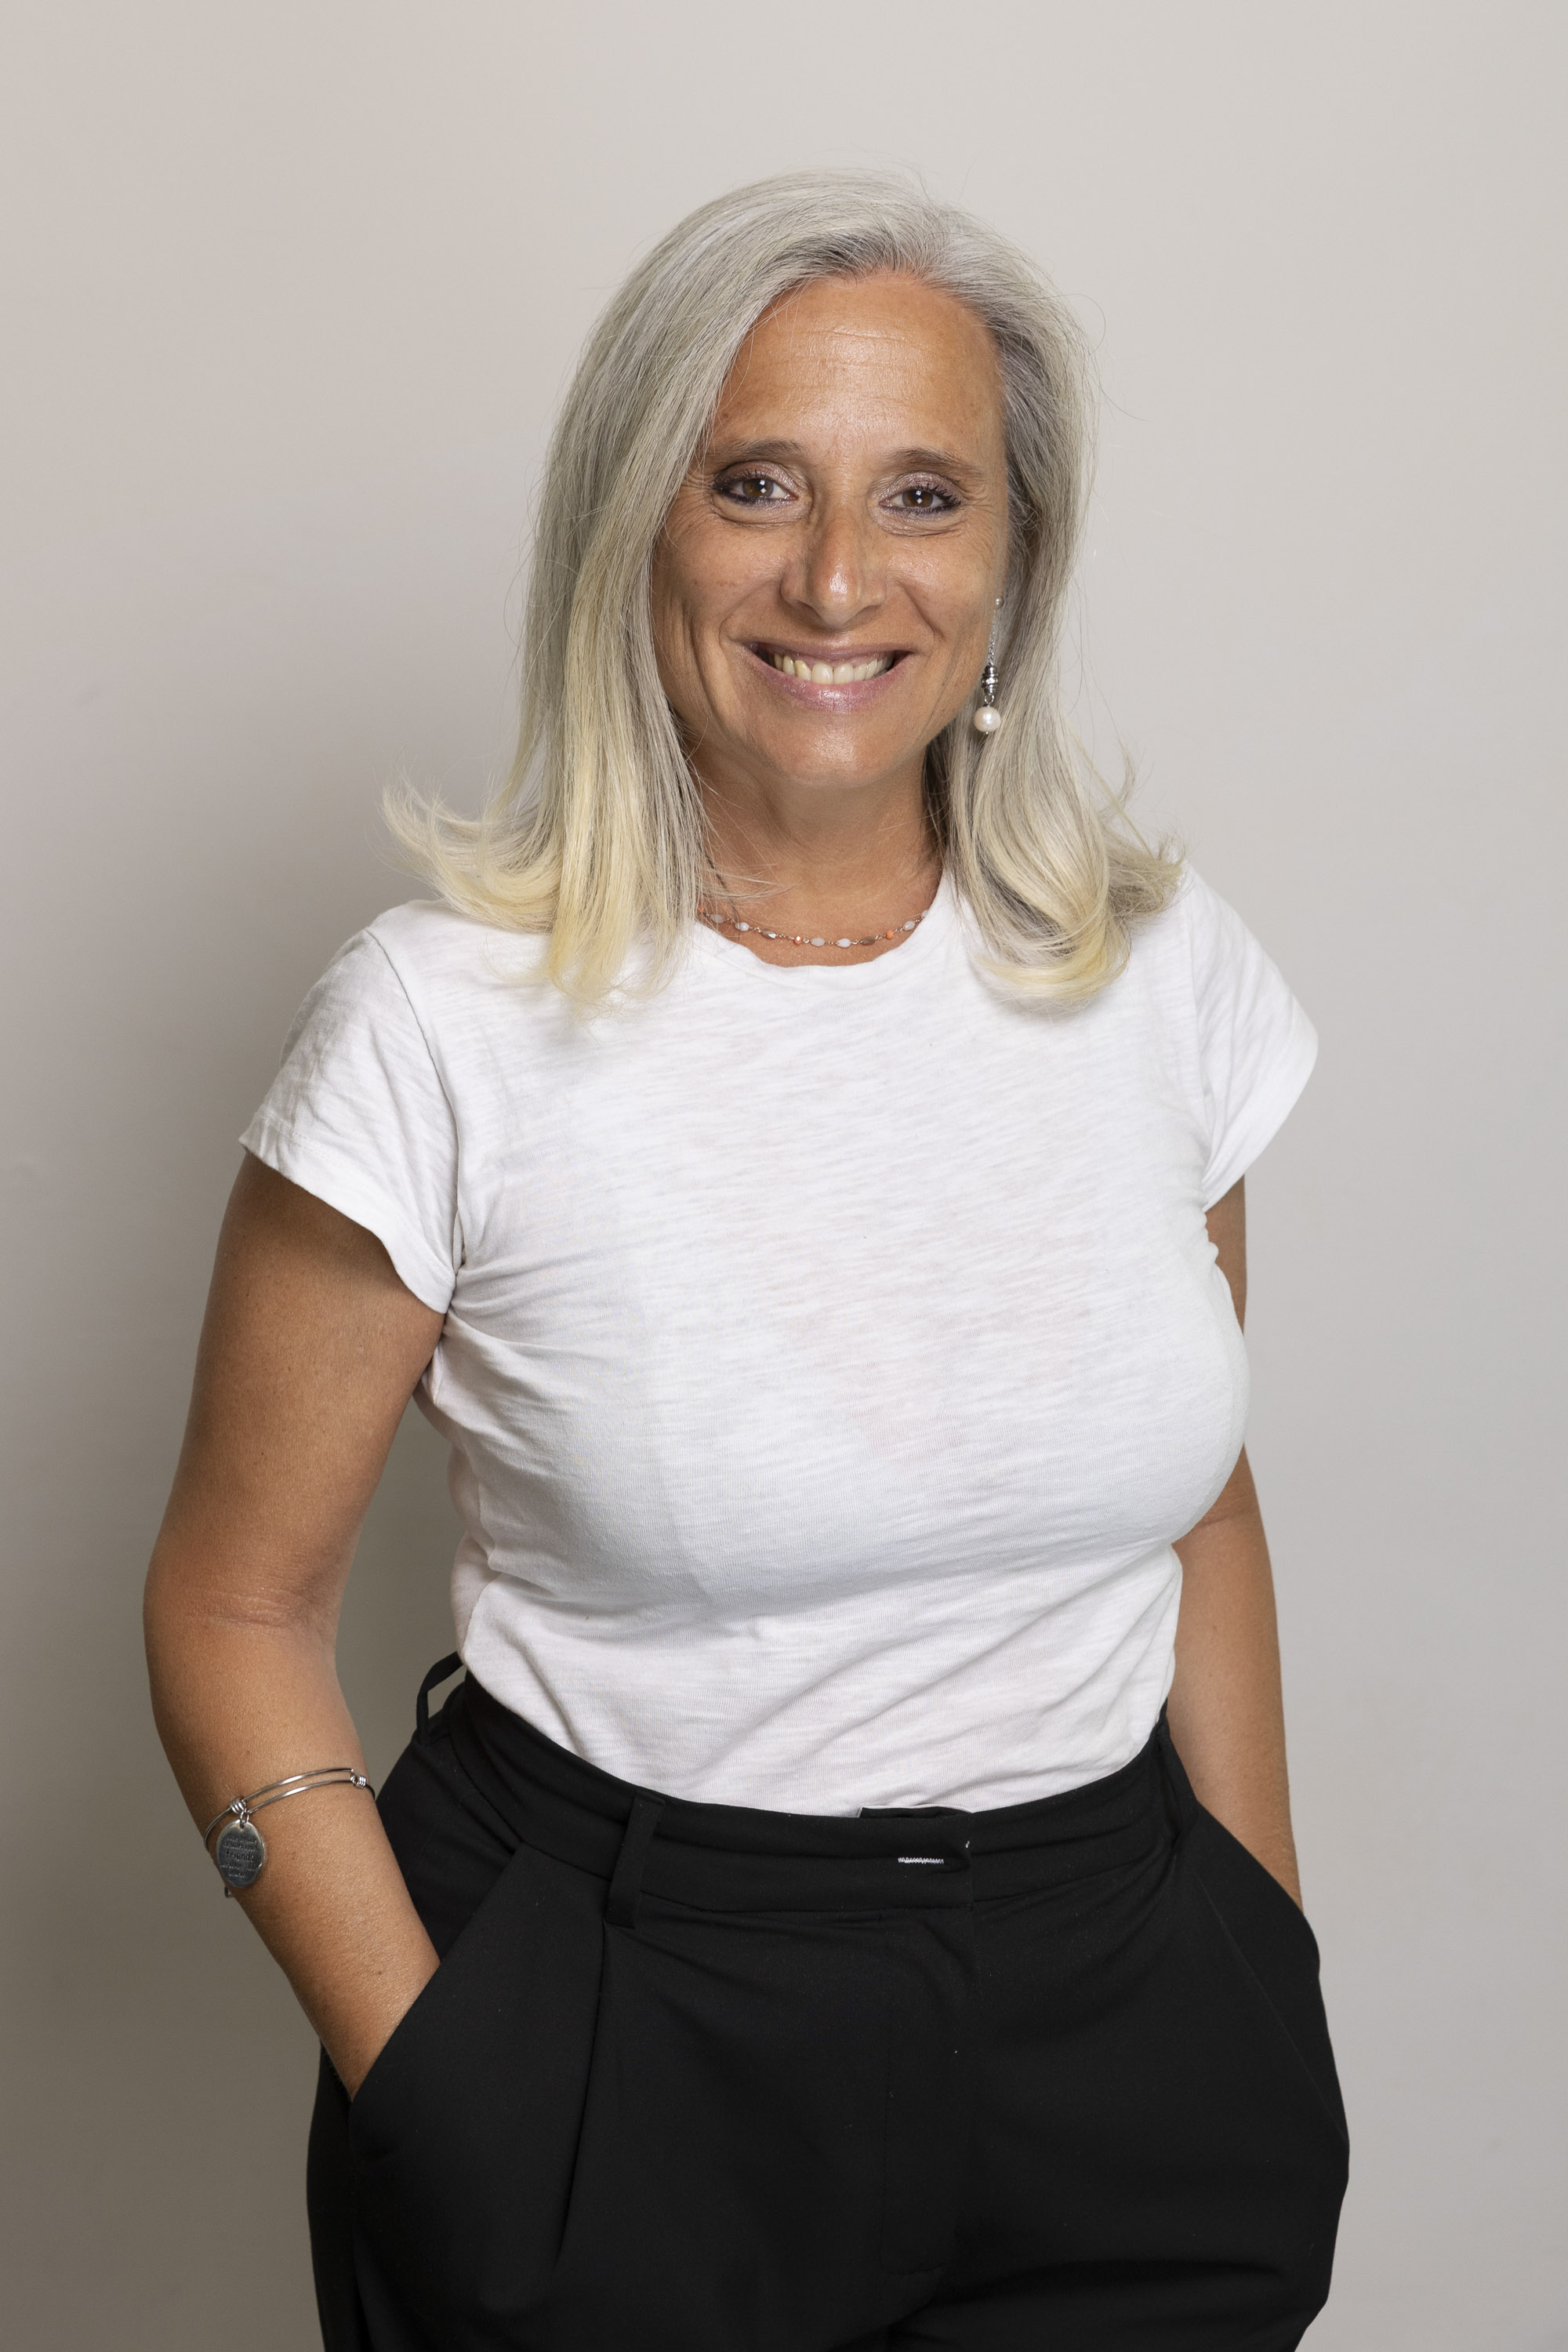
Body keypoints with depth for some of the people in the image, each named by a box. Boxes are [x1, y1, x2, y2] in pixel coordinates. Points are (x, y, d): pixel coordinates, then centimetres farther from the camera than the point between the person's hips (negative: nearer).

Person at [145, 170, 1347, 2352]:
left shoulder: (1164, 967, -2)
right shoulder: (450, 1024, -13)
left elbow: (1202, 1512, 8)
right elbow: (240, 1610, -6)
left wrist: (1274, 1989, 9)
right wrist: (436, 2093, -13)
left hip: (1117, 2002, 4)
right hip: (621, 2001, -3)